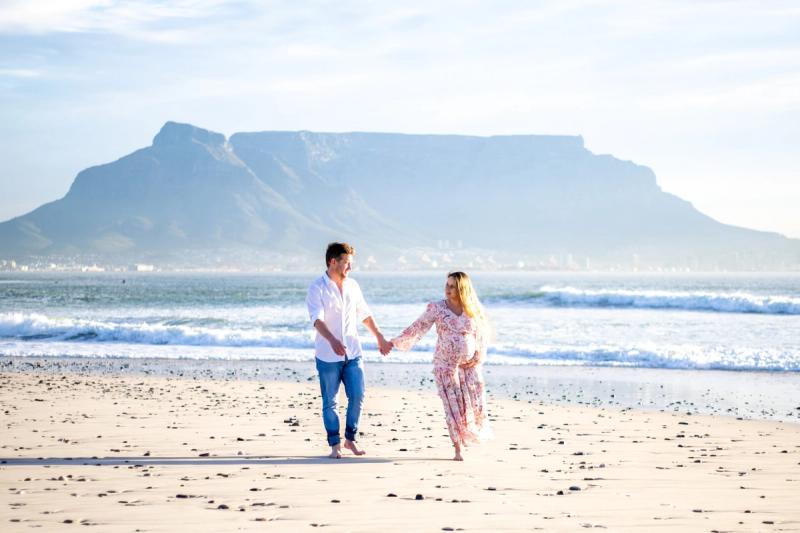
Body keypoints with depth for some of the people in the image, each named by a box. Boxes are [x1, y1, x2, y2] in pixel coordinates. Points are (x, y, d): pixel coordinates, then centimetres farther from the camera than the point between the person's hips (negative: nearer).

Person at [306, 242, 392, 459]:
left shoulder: (352, 286, 8)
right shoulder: (317, 288, -10)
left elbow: (365, 314, 20)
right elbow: (317, 319, -23)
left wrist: (380, 338, 23)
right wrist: (332, 340, -38)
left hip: (353, 353, 4)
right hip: (328, 355, -4)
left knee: (357, 396, -1)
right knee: (330, 402, 2)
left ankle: (350, 439, 15)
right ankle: (335, 445, 12)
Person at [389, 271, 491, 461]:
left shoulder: (473, 310, 1)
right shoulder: (437, 308, -4)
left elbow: (482, 336, 8)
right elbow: (417, 328, -4)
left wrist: (478, 357, -4)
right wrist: (395, 342, -9)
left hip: (469, 365, 2)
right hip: (445, 365, -2)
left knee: (475, 403, -1)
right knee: (453, 406, -3)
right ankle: (458, 449, 6)